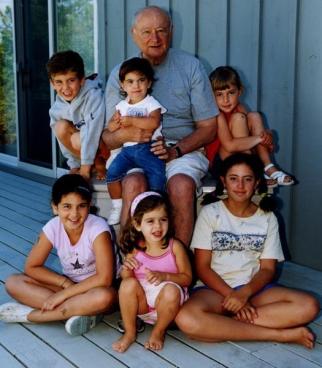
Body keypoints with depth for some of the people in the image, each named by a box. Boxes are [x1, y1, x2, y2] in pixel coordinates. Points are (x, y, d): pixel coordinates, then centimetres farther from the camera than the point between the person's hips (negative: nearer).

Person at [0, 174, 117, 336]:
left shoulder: (98, 228, -25)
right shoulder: (52, 227, -14)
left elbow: (104, 279, -29)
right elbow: (31, 267, -6)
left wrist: (63, 294, -26)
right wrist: (65, 282, -18)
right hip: (68, 284, 4)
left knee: (105, 297, -39)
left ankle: (29, 314, -24)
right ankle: (82, 311, -22)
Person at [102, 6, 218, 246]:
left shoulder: (191, 67, 5)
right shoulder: (120, 74, 7)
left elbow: (208, 128, 3)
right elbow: (107, 138, 5)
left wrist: (175, 150, -14)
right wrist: (126, 134, -19)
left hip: (184, 149, 0)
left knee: (181, 185, -32)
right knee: (134, 184, -32)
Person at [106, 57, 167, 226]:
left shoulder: (151, 103, 2)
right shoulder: (122, 105, 18)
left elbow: (154, 122, -17)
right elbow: (110, 125, 19)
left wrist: (131, 120, -14)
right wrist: (116, 123, -5)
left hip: (147, 147, -4)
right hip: (127, 148, 4)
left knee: (157, 173, -28)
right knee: (112, 172, -14)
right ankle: (117, 207, 3)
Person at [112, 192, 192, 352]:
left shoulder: (175, 246, -11)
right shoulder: (134, 249, -5)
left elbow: (187, 278, -8)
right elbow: (126, 277, 4)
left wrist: (165, 276, -25)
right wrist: (126, 268, -20)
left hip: (167, 303, -1)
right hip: (142, 305, 2)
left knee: (171, 289, -32)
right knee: (128, 283, -25)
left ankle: (158, 332, -5)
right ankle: (129, 333, -6)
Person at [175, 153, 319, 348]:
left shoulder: (268, 218, 8)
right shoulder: (210, 213, 2)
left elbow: (268, 269, 3)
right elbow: (202, 267, -3)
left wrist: (245, 293, -18)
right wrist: (232, 296, -17)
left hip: (254, 288, 2)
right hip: (215, 288, -2)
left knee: (309, 306, -25)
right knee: (187, 320, -36)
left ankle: (225, 321, -23)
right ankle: (280, 334, -26)